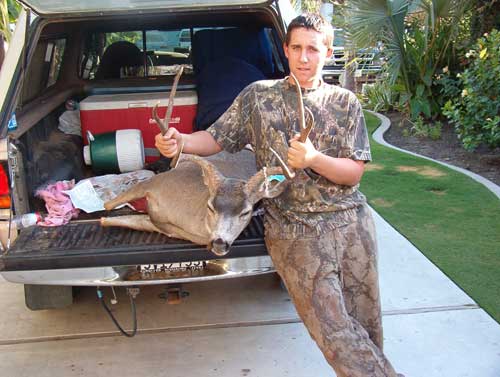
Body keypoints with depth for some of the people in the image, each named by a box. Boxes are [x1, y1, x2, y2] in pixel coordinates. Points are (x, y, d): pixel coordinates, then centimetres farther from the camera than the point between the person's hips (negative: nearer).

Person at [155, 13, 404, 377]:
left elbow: (354, 172, 1)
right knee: (336, 332, -8)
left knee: (367, 326, 6)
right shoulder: (258, 95, 6)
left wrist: (314, 160, -19)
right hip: (294, 230, -2)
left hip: (352, 221, 2)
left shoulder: (345, 102, 7)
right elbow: (215, 139, 8)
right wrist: (181, 141, -13)